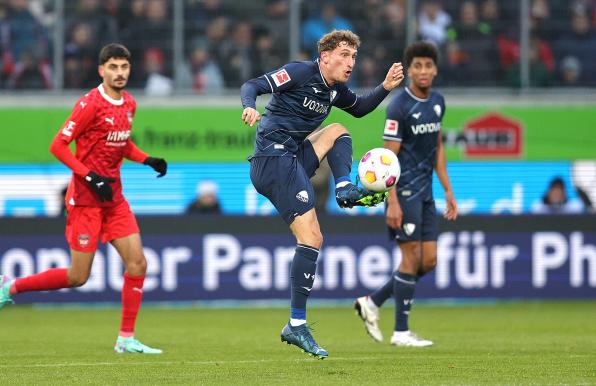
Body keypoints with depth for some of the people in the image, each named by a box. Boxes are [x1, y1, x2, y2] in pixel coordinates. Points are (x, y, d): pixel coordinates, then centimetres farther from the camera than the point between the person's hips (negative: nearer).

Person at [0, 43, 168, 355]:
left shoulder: (129, 104, 8)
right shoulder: (91, 104, -16)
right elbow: (58, 146, -15)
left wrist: (148, 160, 6)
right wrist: (90, 177, -22)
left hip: (114, 198, 7)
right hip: (85, 198, -7)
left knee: (137, 263, -3)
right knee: (78, 276, -4)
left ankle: (126, 338, 3)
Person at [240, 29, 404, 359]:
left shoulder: (335, 90, 16)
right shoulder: (300, 73, -8)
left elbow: (359, 108, 35)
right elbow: (252, 86, -13)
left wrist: (385, 88, 18)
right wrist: (250, 107, -34)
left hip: (293, 158, 9)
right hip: (274, 157, -9)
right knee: (311, 238, -14)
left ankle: (345, 190, -4)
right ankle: (296, 325, -14)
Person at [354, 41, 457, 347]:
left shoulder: (437, 102, 10)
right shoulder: (399, 106, -13)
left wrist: (448, 190, 16)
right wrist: (393, 202, -20)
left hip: (425, 192, 8)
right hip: (404, 191, -8)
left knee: (429, 261, 5)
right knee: (412, 257, -7)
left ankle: (372, 303, 18)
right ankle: (401, 332, 2)